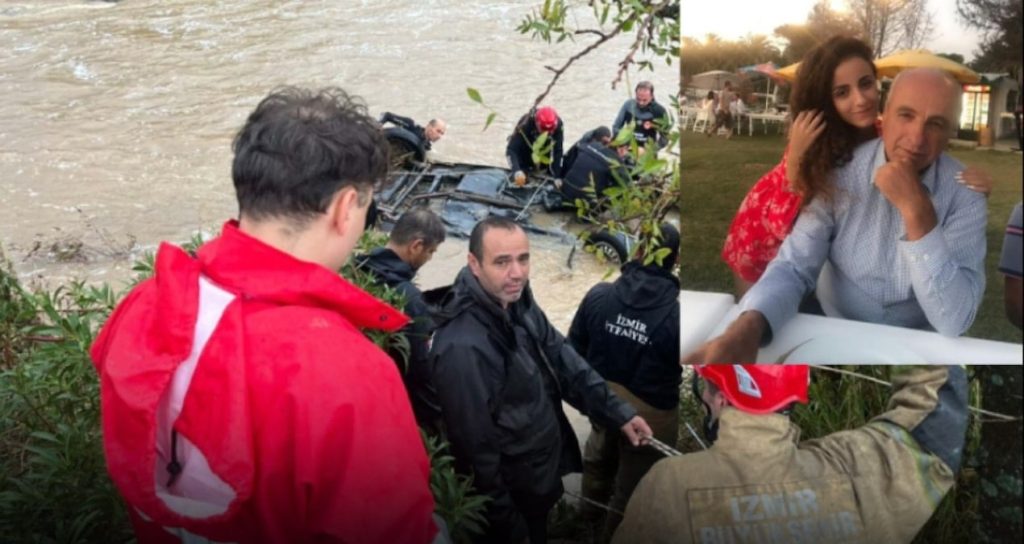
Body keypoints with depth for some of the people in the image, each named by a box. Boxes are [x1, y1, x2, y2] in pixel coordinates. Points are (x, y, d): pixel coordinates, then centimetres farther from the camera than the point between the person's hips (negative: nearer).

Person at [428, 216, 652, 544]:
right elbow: (477, 445, -27)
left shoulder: (517, 302, -7)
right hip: (511, 495, -8)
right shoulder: (462, 348, -34)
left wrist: (617, 412, -2)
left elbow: (561, 359, 5)